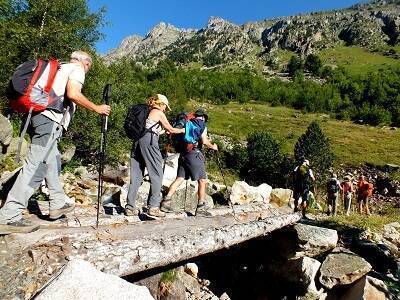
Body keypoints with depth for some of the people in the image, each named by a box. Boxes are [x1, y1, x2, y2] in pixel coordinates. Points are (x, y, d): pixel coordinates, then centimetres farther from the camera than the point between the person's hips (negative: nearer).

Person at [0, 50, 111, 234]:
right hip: (50, 120, -10)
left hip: (39, 116, 10)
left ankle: (58, 204, 23)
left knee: (53, 163, 15)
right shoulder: (77, 69, 3)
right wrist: (96, 108, -5)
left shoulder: (60, 68, 29)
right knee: (36, 165, -12)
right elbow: (73, 94, -15)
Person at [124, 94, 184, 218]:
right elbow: (171, 130, 12)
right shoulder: (159, 113, 6)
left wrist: (163, 131, 41)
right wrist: (182, 130, 29)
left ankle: (130, 207, 8)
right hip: (149, 142, -7)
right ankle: (153, 207, -5)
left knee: (136, 175, 7)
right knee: (156, 174, -2)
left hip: (138, 141, 8)